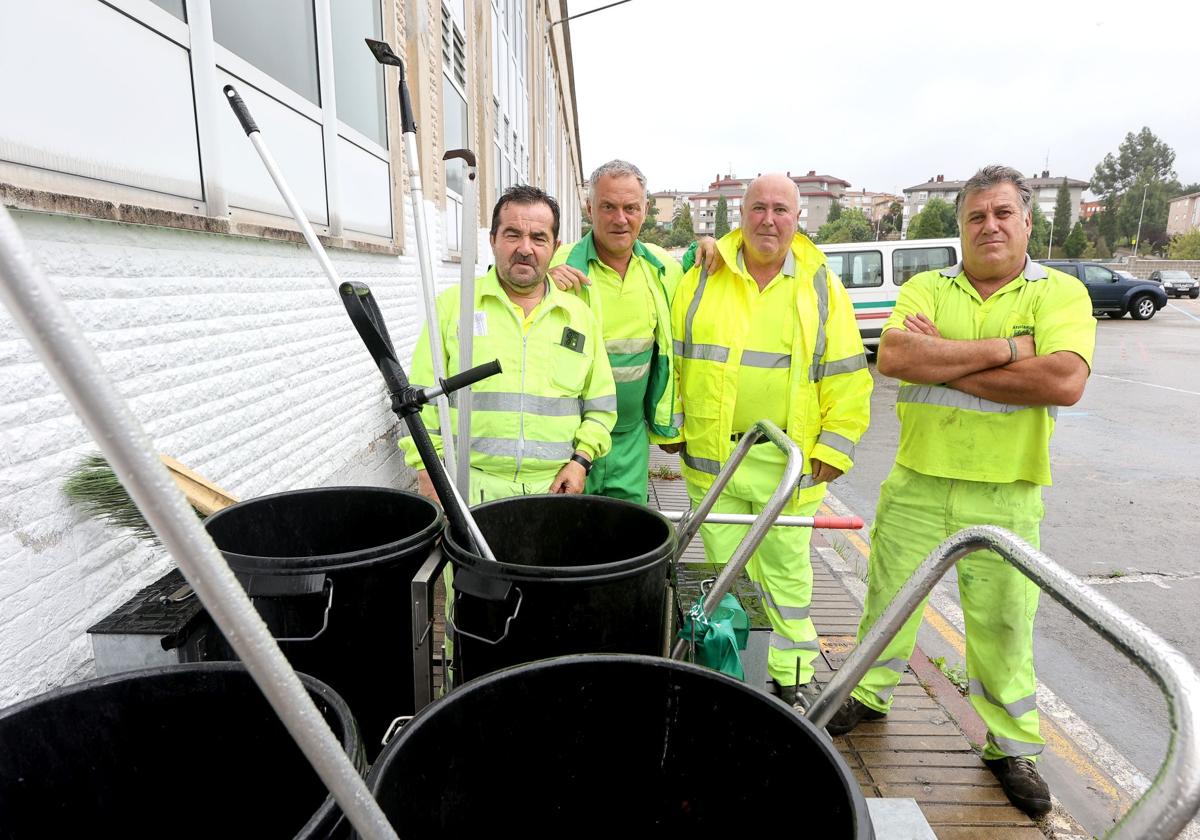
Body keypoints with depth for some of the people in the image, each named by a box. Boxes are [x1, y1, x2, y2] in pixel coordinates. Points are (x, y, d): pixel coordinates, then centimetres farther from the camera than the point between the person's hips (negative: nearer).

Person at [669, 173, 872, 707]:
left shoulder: (822, 287, 3)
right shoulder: (703, 278, 4)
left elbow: (846, 377, 2)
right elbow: (672, 359, 7)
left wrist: (834, 447, -3)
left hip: (788, 460, 0)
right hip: (712, 456, 1)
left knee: (785, 571, 11)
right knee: (723, 569, 11)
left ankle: (792, 676, 29)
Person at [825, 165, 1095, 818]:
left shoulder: (1060, 292, -1)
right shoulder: (925, 288, 3)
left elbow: (1065, 381, -20)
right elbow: (893, 357, -17)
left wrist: (943, 362, -18)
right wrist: (1003, 349, -18)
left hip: (1004, 496, -1)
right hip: (916, 484, 2)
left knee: (1004, 622, 11)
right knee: (889, 593, 15)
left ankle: (1012, 746, 32)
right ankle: (868, 694, 39)